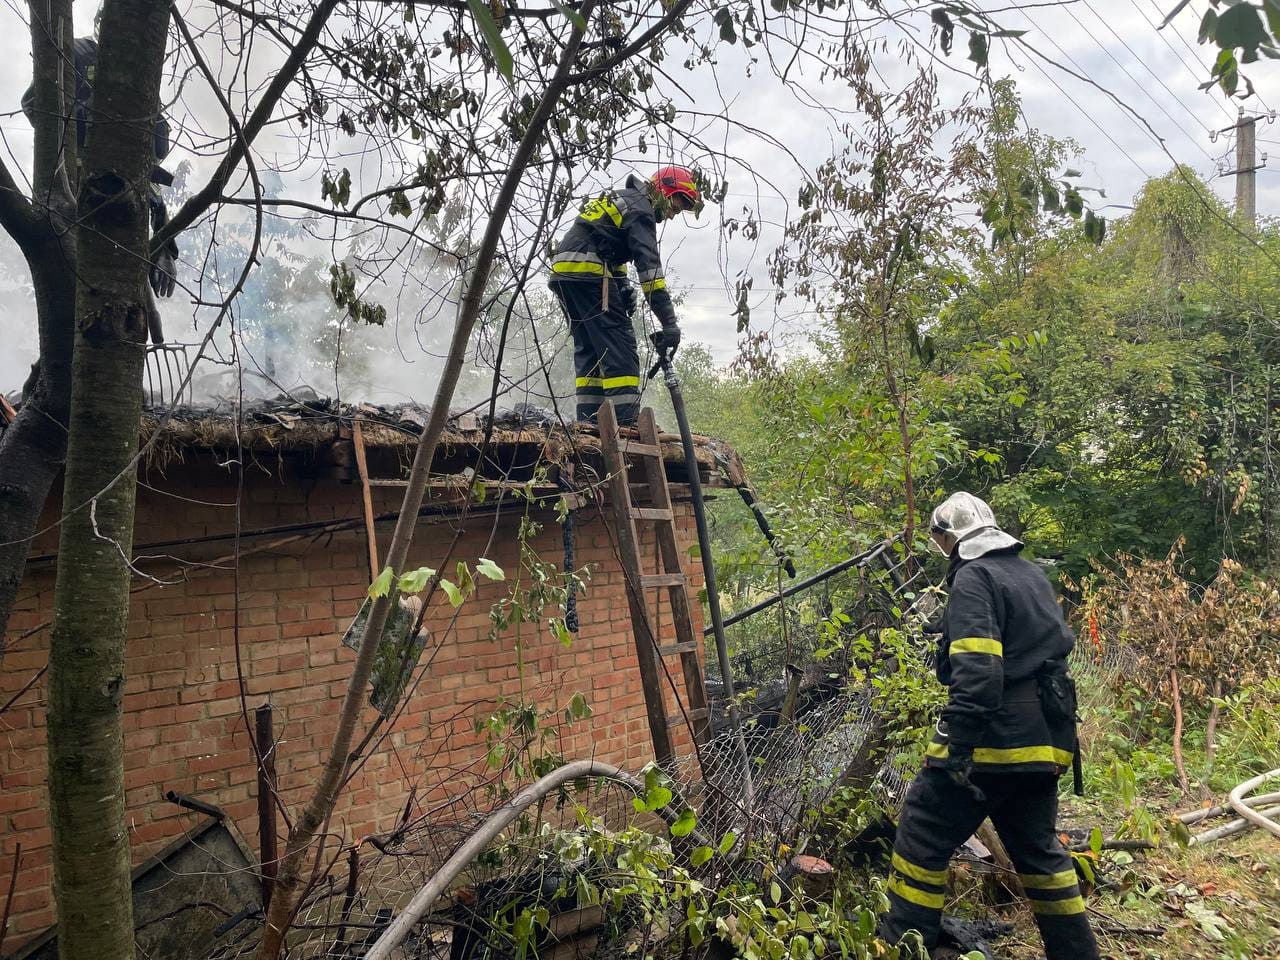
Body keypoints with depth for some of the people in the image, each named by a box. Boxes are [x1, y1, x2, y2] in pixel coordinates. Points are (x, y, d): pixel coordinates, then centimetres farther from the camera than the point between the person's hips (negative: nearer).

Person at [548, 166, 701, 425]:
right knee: (619, 348, -12)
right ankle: (627, 423, -19)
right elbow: (649, 265, -17)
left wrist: (624, 286, 12)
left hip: (563, 271, 10)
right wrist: (669, 322, -22)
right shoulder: (640, 208, -6)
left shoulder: (624, 199, 24)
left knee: (589, 348, 11)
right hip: (587, 272, -10)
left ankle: (589, 421, 9)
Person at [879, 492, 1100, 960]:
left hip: (996, 735, -9)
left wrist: (958, 747, -24)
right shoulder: (1032, 573, 17)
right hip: (1044, 739, 9)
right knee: (1039, 848, 20)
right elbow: (1054, 647, 27)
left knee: (922, 838, 0)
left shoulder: (974, 577, -11)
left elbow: (976, 670, -23)